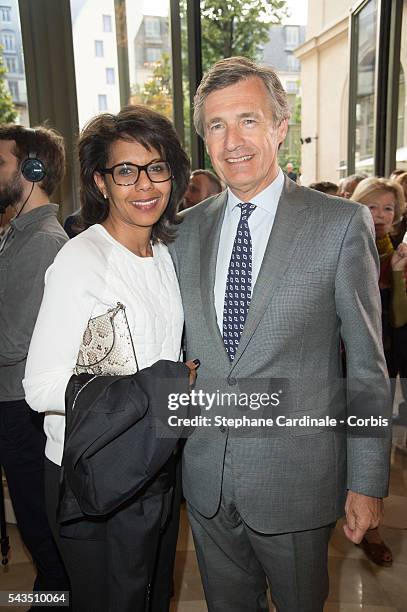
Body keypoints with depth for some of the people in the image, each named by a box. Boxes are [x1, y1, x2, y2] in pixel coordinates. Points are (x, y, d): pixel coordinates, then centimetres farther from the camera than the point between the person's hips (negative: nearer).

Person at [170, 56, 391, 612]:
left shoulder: (342, 224, -10)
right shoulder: (188, 228, 2)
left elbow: (367, 364, -8)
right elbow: (183, 346, 8)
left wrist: (367, 482, -7)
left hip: (296, 478, -3)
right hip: (205, 477, 4)